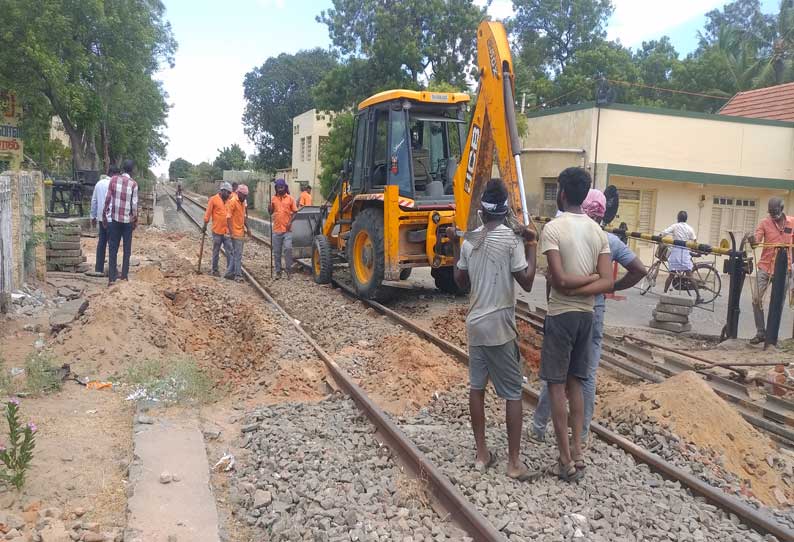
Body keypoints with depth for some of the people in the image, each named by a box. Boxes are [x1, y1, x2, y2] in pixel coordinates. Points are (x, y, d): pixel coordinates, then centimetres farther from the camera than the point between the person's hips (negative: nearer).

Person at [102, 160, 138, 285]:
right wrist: (135, 220, 5)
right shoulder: (133, 184, -6)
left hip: (113, 218, 1)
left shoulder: (114, 179, -1)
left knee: (113, 248, 4)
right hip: (127, 219, -1)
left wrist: (104, 216, 7)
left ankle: (111, 277, 1)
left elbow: (108, 199, -1)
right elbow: (134, 204, -6)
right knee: (127, 248, 10)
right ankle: (124, 275, 11)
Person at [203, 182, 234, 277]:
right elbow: (208, 214, -5)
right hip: (217, 231, -4)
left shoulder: (228, 200, 10)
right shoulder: (213, 199, -5)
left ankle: (230, 271, 2)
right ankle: (214, 270, 20)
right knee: (216, 252, 8)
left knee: (230, 252, -1)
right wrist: (205, 226, -7)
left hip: (227, 231, 4)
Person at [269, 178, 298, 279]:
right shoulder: (273, 198, 7)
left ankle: (289, 270, 0)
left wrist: (290, 222, -10)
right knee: (276, 252, 7)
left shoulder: (290, 198, 1)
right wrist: (270, 204, -8)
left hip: (287, 230, -3)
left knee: (288, 248, -14)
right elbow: (270, 212, 11)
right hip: (276, 230, 3)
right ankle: (278, 272, 17)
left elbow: (295, 212, 3)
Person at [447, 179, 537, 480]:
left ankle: (481, 453, 20)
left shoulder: (469, 240, 3)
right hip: (501, 326, -5)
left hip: (475, 324, 5)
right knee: (513, 393, 3)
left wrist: (455, 245, 18)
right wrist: (531, 247, -4)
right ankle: (514, 461, 6)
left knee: (476, 387, 12)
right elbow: (527, 283, -12)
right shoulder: (512, 240, -12)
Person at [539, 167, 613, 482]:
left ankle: (566, 460, 6)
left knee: (556, 385, 2)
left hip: (560, 315, -6)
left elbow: (559, 280, -19)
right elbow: (607, 282, -3)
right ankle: (577, 454, 17)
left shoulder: (553, 228, -13)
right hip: (586, 315, 6)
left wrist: (587, 277, -5)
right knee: (575, 383, 15)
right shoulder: (598, 231, 6)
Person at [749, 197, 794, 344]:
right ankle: (761, 332, 2)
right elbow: (757, 239, -15)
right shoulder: (765, 222, -2)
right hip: (765, 266, -1)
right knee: (757, 298, -6)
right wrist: (753, 241, -37)